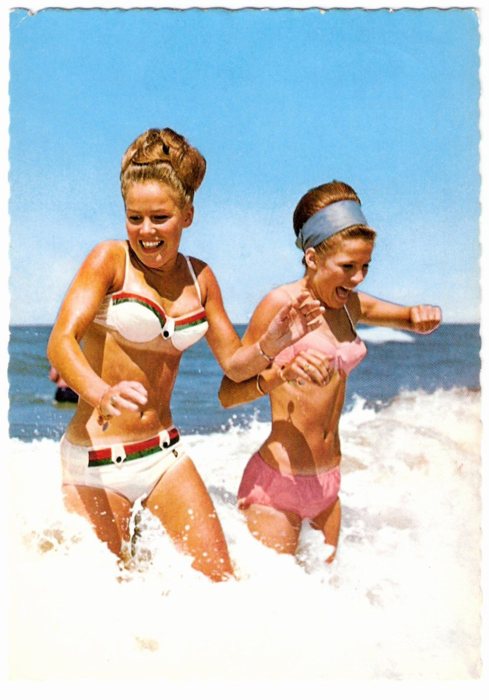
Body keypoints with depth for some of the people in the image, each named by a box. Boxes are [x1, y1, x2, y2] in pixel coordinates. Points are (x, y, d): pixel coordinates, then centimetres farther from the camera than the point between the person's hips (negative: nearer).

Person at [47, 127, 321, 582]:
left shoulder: (200, 278, 6)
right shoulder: (109, 260, -9)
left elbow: (233, 363, 13)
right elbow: (60, 342, -21)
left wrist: (270, 345, -9)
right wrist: (101, 394, -41)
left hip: (164, 453, 5)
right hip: (96, 459, -4)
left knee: (221, 583, 2)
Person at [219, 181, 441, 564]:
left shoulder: (351, 305, 5)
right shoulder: (281, 303, -15)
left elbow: (413, 320, 22)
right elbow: (228, 393, -16)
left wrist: (423, 315, -2)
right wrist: (282, 373, -34)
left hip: (327, 482, 7)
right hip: (278, 480, -7)